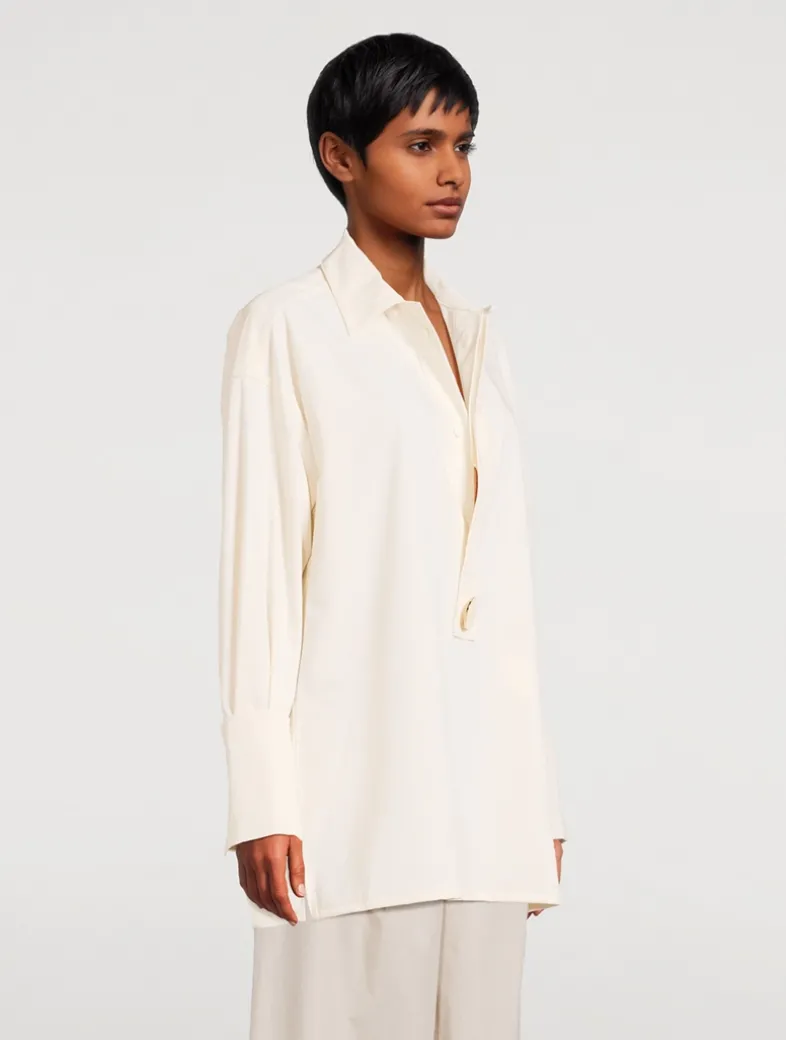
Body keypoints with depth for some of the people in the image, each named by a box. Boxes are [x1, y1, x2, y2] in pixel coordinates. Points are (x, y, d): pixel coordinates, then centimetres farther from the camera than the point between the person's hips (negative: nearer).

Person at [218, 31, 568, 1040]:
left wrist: (537, 794, 14)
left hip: (481, 778, 6)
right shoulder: (286, 330, -1)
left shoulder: (475, 337, 16)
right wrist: (263, 800, -12)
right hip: (357, 772, -5)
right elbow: (258, 564, -6)